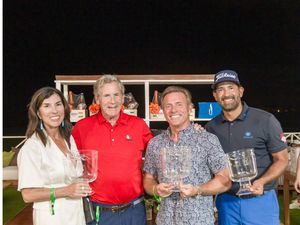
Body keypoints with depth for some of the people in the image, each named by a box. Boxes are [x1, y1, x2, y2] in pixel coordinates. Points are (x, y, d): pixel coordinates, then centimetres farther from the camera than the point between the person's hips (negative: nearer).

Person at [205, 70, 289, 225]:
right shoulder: (211, 127, 1)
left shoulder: (265, 120, -9)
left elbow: (281, 160, -3)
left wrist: (261, 182, -20)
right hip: (226, 201, 3)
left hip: (260, 200, -3)